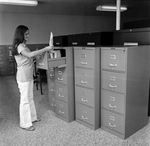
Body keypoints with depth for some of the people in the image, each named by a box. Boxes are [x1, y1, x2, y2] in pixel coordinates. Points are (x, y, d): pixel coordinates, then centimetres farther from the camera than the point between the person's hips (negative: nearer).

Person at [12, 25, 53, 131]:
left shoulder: (24, 45, 13)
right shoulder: (19, 46, -18)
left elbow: (30, 57, 17)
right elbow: (30, 55, -37)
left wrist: (44, 51, 7)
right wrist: (45, 49, -33)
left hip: (29, 76, 10)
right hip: (23, 77, -10)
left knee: (30, 98, 18)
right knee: (25, 100, -1)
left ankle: (32, 117, 33)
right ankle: (25, 124, 12)